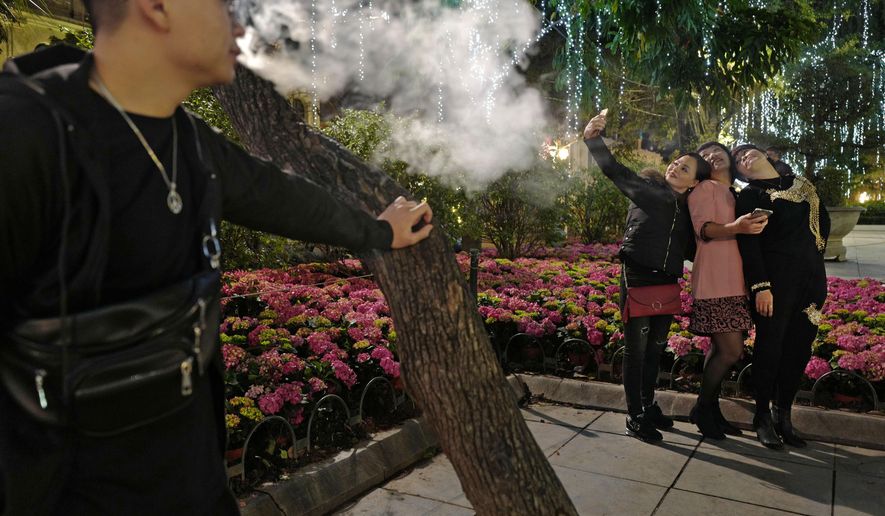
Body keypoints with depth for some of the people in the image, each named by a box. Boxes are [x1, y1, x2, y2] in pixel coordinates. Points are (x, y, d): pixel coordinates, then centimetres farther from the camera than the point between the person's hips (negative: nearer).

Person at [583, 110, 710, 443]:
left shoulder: (688, 208, 12)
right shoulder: (646, 188, 0)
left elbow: (689, 246, 14)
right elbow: (612, 169, -3)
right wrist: (593, 138, -15)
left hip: (667, 283, 6)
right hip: (638, 277, -5)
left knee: (655, 347, 15)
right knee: (636, 348, -1)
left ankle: (648, 406, 32)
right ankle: (635, 418, 8)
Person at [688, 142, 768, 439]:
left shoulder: (740, 193, 22)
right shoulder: (704, 188, 0)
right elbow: (703, 228, -15)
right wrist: (735, 227, -33)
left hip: (736, 282, 7)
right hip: (715, 282, -7)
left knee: (722, 348, 9)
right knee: (731, 351, -11)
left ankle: (711, 409, 19)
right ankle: (702, 409, 5)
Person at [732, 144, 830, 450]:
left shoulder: (801, 184, 17)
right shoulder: (749, 196, -1)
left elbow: (824, 221, 25)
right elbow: (748, 243, -10)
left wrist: (816, 252, 11)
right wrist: (760, 286, -18)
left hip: (812, 278, 5)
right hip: (775, 278, -5)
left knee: (799, 349, 6)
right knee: (771, 346, -2)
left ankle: (783, 415, 18)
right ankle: (763, 417, 10)